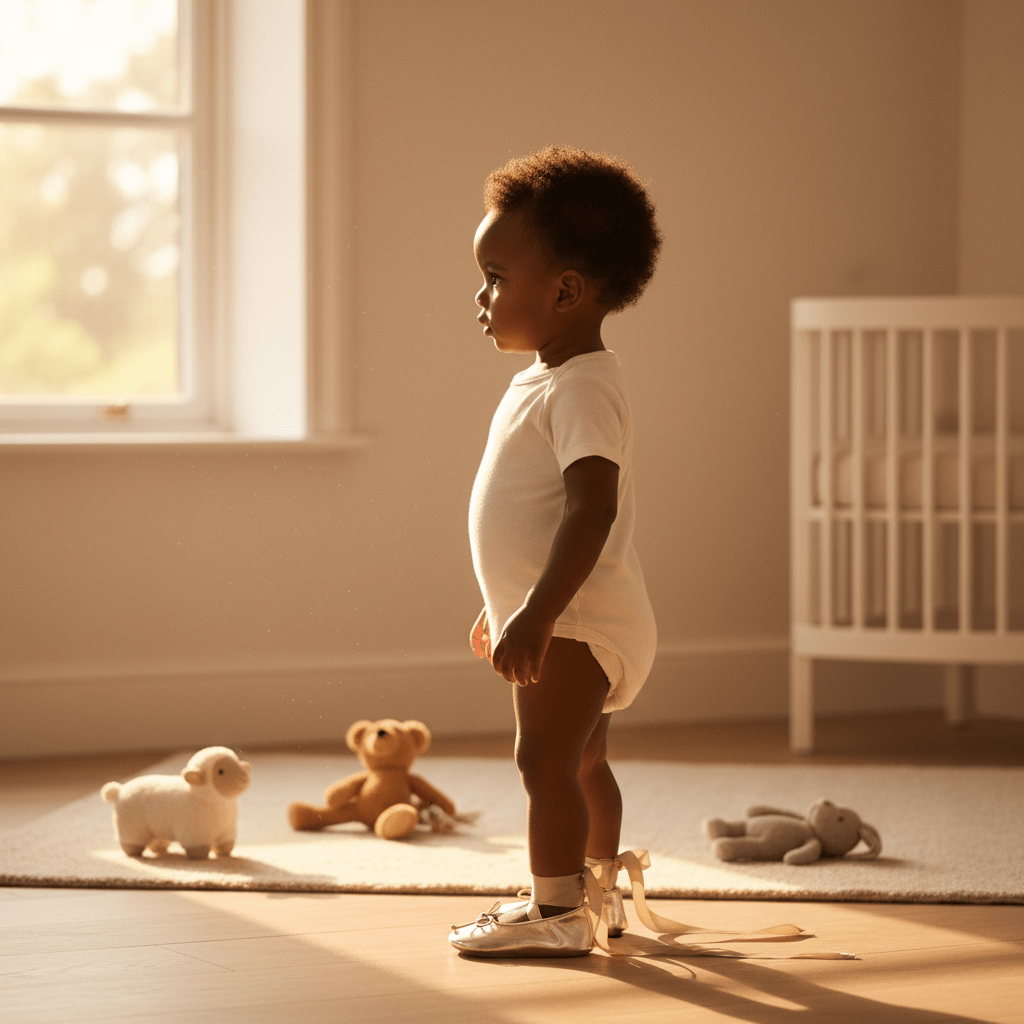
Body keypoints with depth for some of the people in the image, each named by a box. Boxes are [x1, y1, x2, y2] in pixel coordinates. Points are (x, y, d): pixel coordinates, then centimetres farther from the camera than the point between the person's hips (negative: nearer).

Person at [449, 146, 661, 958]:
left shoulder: (583, 390, -20)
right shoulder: (546, 381, 13)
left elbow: (591, 511, -31)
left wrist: (538, 614, -36)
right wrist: (507, 607, 28)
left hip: (578, 620, -11)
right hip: (575, 622, 11)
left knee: (545, 757, -12)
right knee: (583, 760, 21)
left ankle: (556, 913, -8)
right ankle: (600, 895, 34)